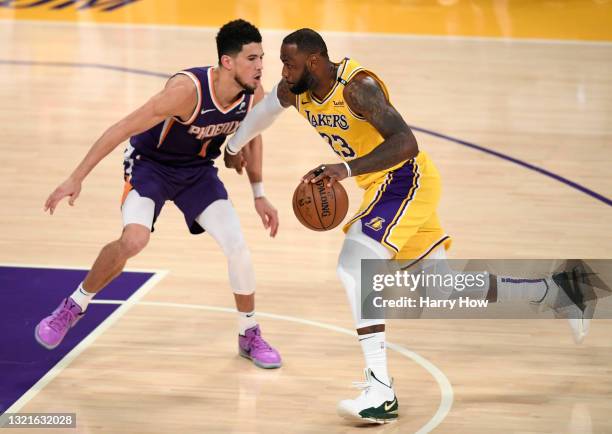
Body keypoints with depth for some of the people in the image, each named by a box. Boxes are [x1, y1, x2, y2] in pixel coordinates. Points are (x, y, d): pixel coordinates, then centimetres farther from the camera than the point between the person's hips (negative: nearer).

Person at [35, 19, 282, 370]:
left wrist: (259, 196, 8)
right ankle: (75, 305, -2)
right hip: (150, 163, -5)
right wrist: (77, 177, -30)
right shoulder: (188, 90, -35)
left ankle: (250, 335, 15)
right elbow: (124, 128, -30)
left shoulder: (255, 95, -16)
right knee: (134, 240, -28)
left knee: (238, 246, -7)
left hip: (198, 169, 5)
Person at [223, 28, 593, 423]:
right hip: (383, 188, 9)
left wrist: (348, 168, -47)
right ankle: (555, 291, 31)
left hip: (405, 180, -9)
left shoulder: (358, 86, -26)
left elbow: (406, 143, -36)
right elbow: (265, 110, 22)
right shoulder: (294, 92, -2)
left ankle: (381, 392, -27)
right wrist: (235, 146, 37)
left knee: (353, 267, -25)